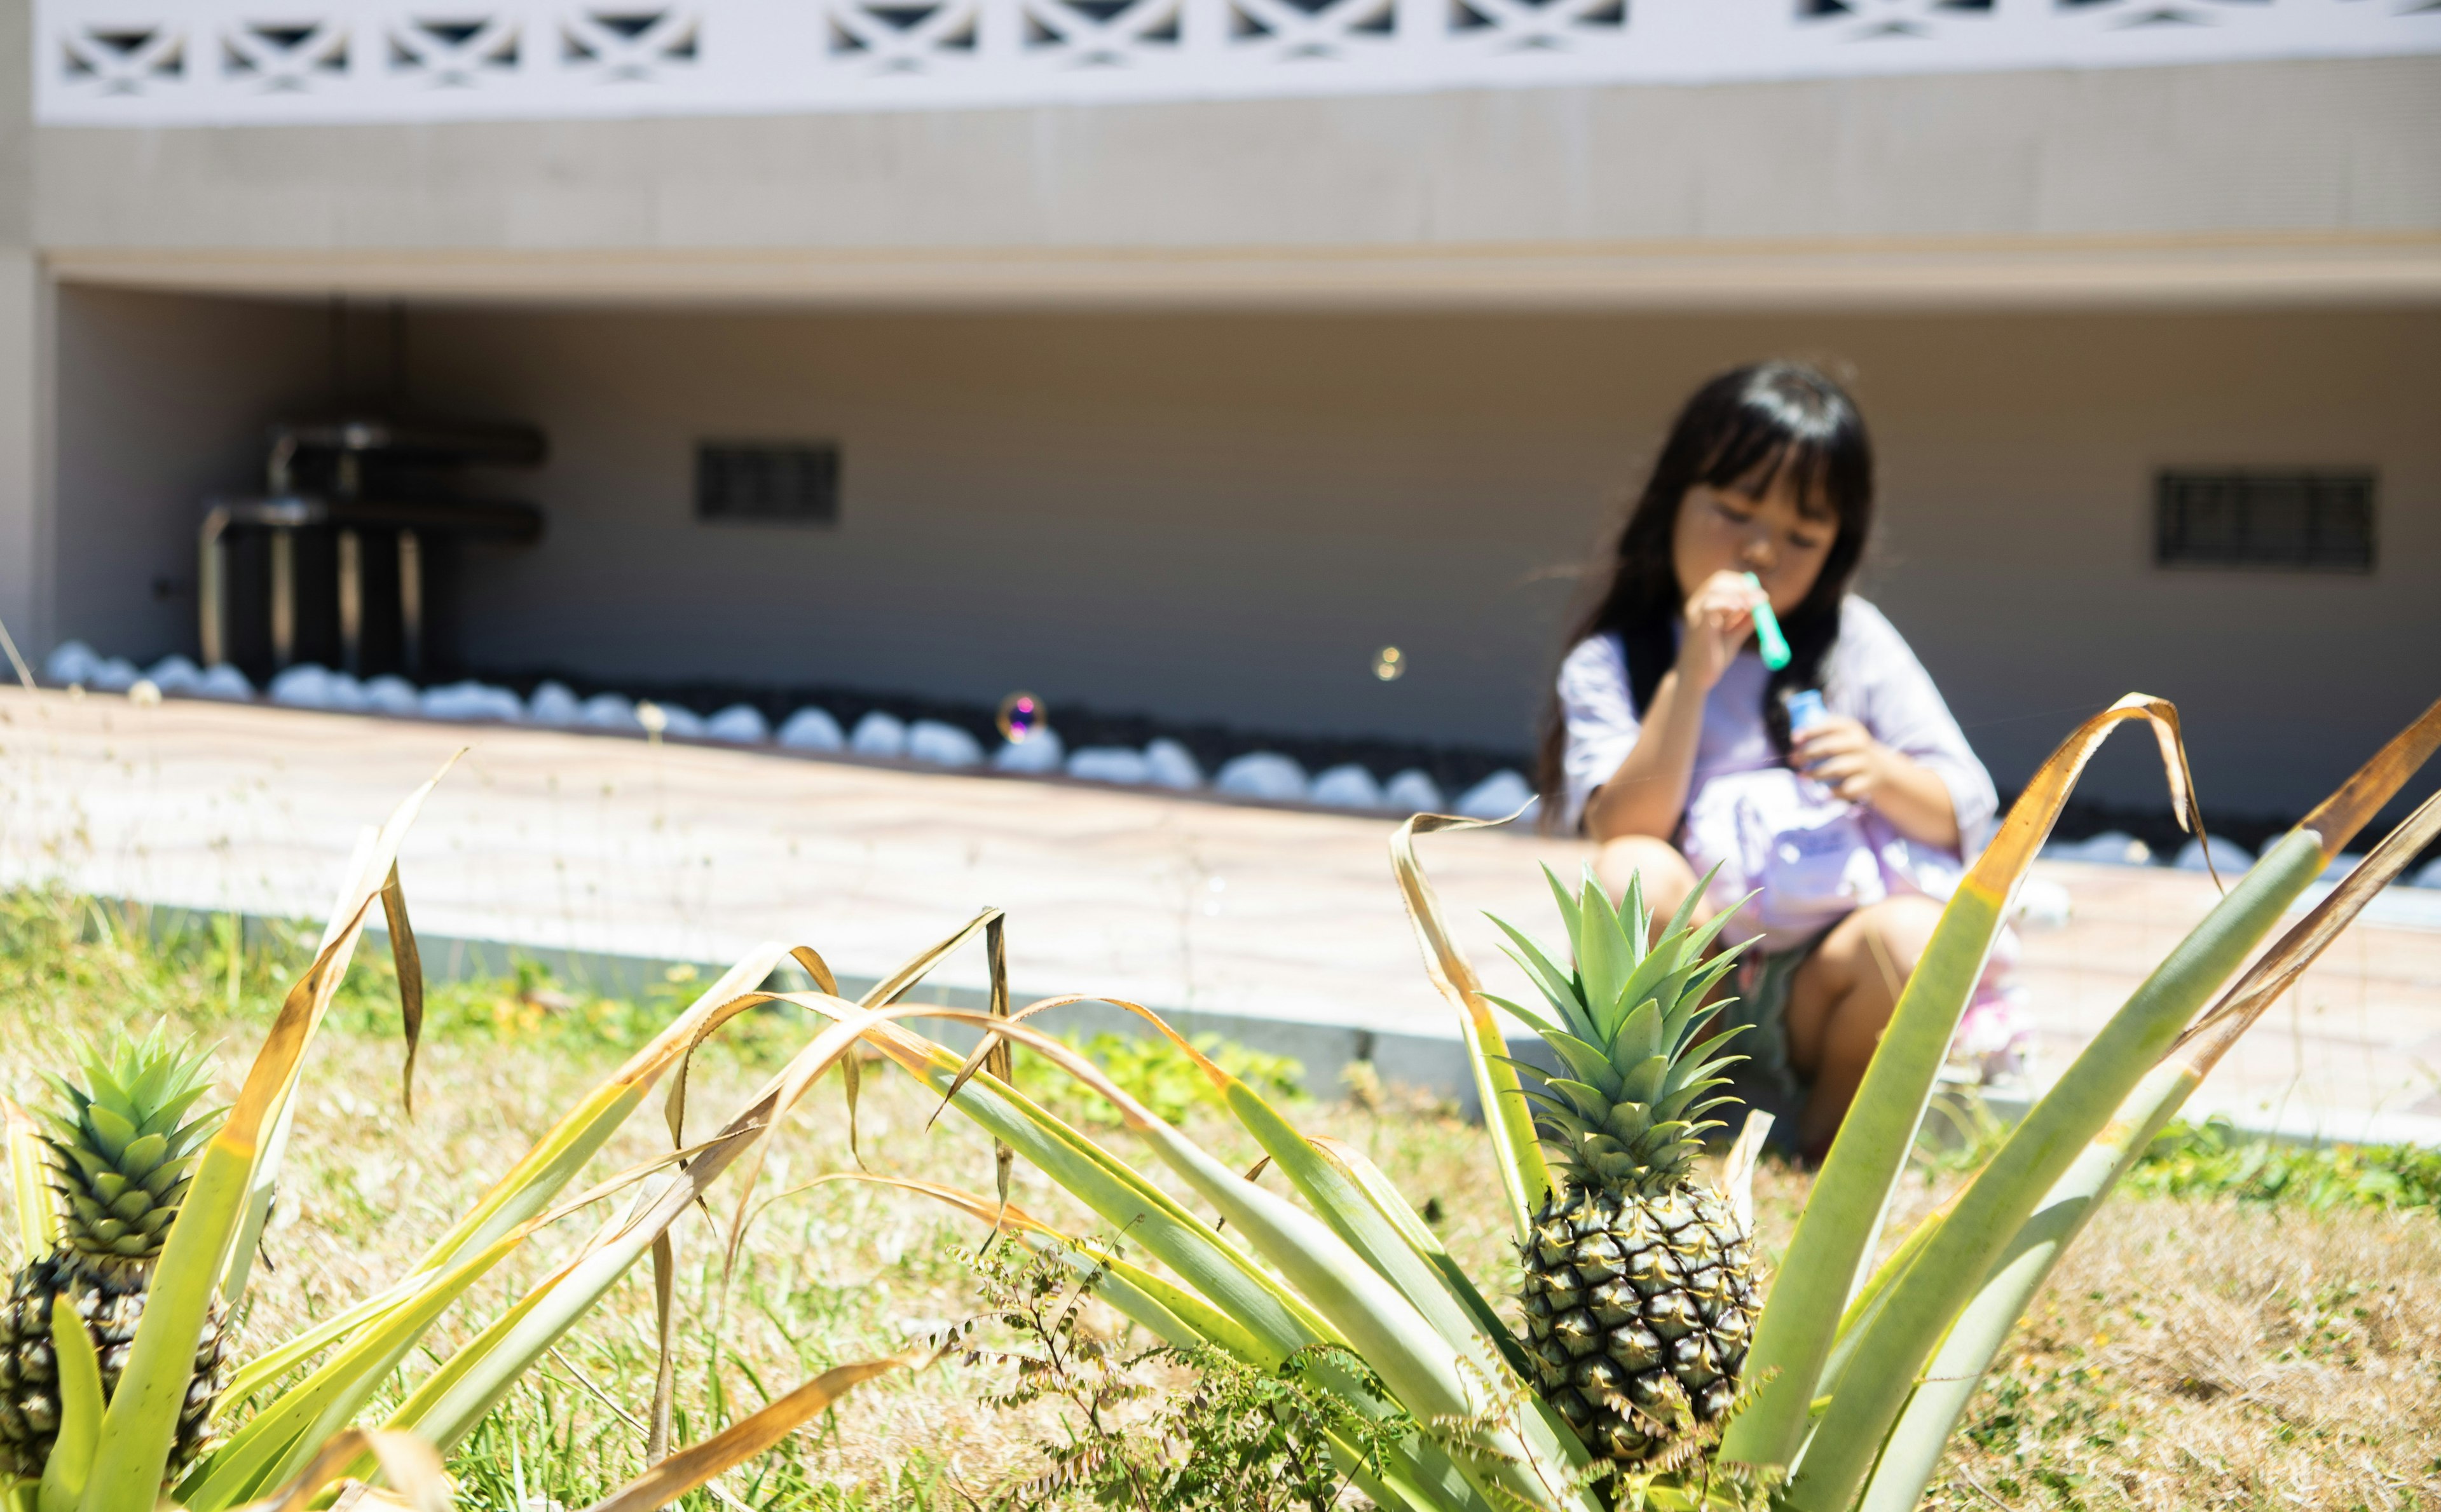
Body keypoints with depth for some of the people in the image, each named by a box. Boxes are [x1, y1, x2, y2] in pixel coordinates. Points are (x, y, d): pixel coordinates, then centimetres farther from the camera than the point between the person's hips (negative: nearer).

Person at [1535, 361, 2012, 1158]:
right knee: (1634, 875, -32)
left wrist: (1882, 774, -17)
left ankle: (1831, 1125, -5)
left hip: (1820, 982, 1)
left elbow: (1965, 814, 4)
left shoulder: (1855, 642, 7)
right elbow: (1622, 829, -14)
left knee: (1913, 938, -32)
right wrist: (1690, 677, -20)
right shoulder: (1607, 665, 2)